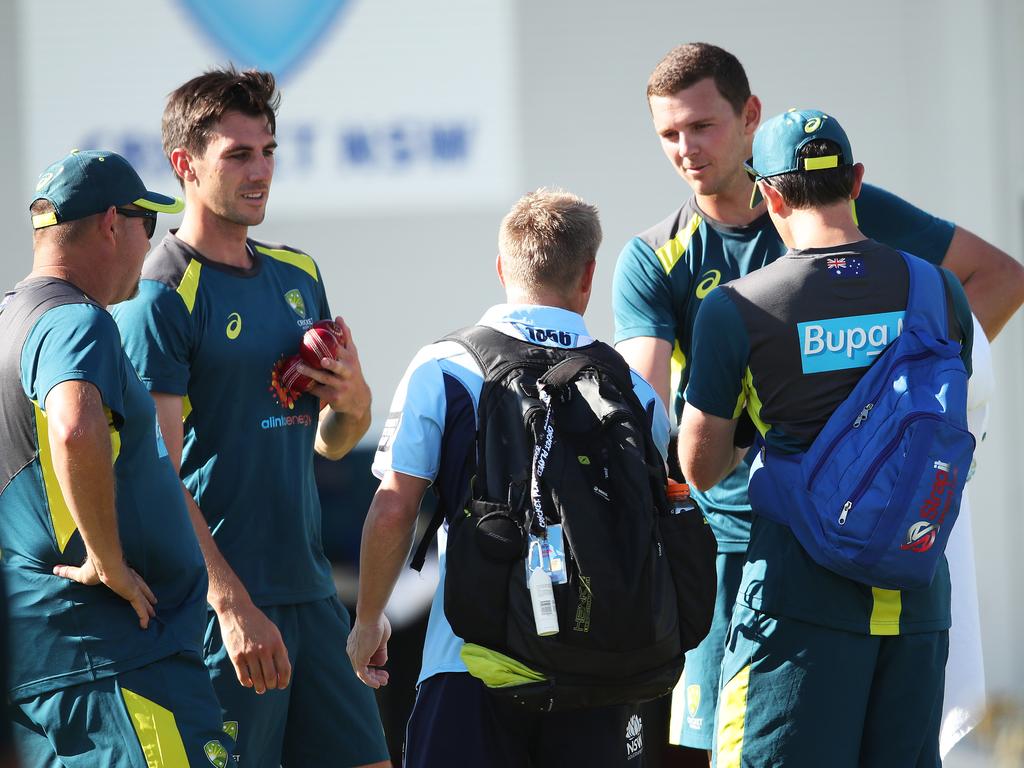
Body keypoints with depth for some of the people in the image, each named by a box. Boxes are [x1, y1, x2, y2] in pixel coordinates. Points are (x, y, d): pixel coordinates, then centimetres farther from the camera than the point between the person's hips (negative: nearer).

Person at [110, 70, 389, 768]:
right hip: (224, 601, -7)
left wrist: (353, 401, -2)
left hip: (310, 591, 7)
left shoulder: (298, 276, 14)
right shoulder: (161, 296, -9)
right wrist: (233, 604, -22)